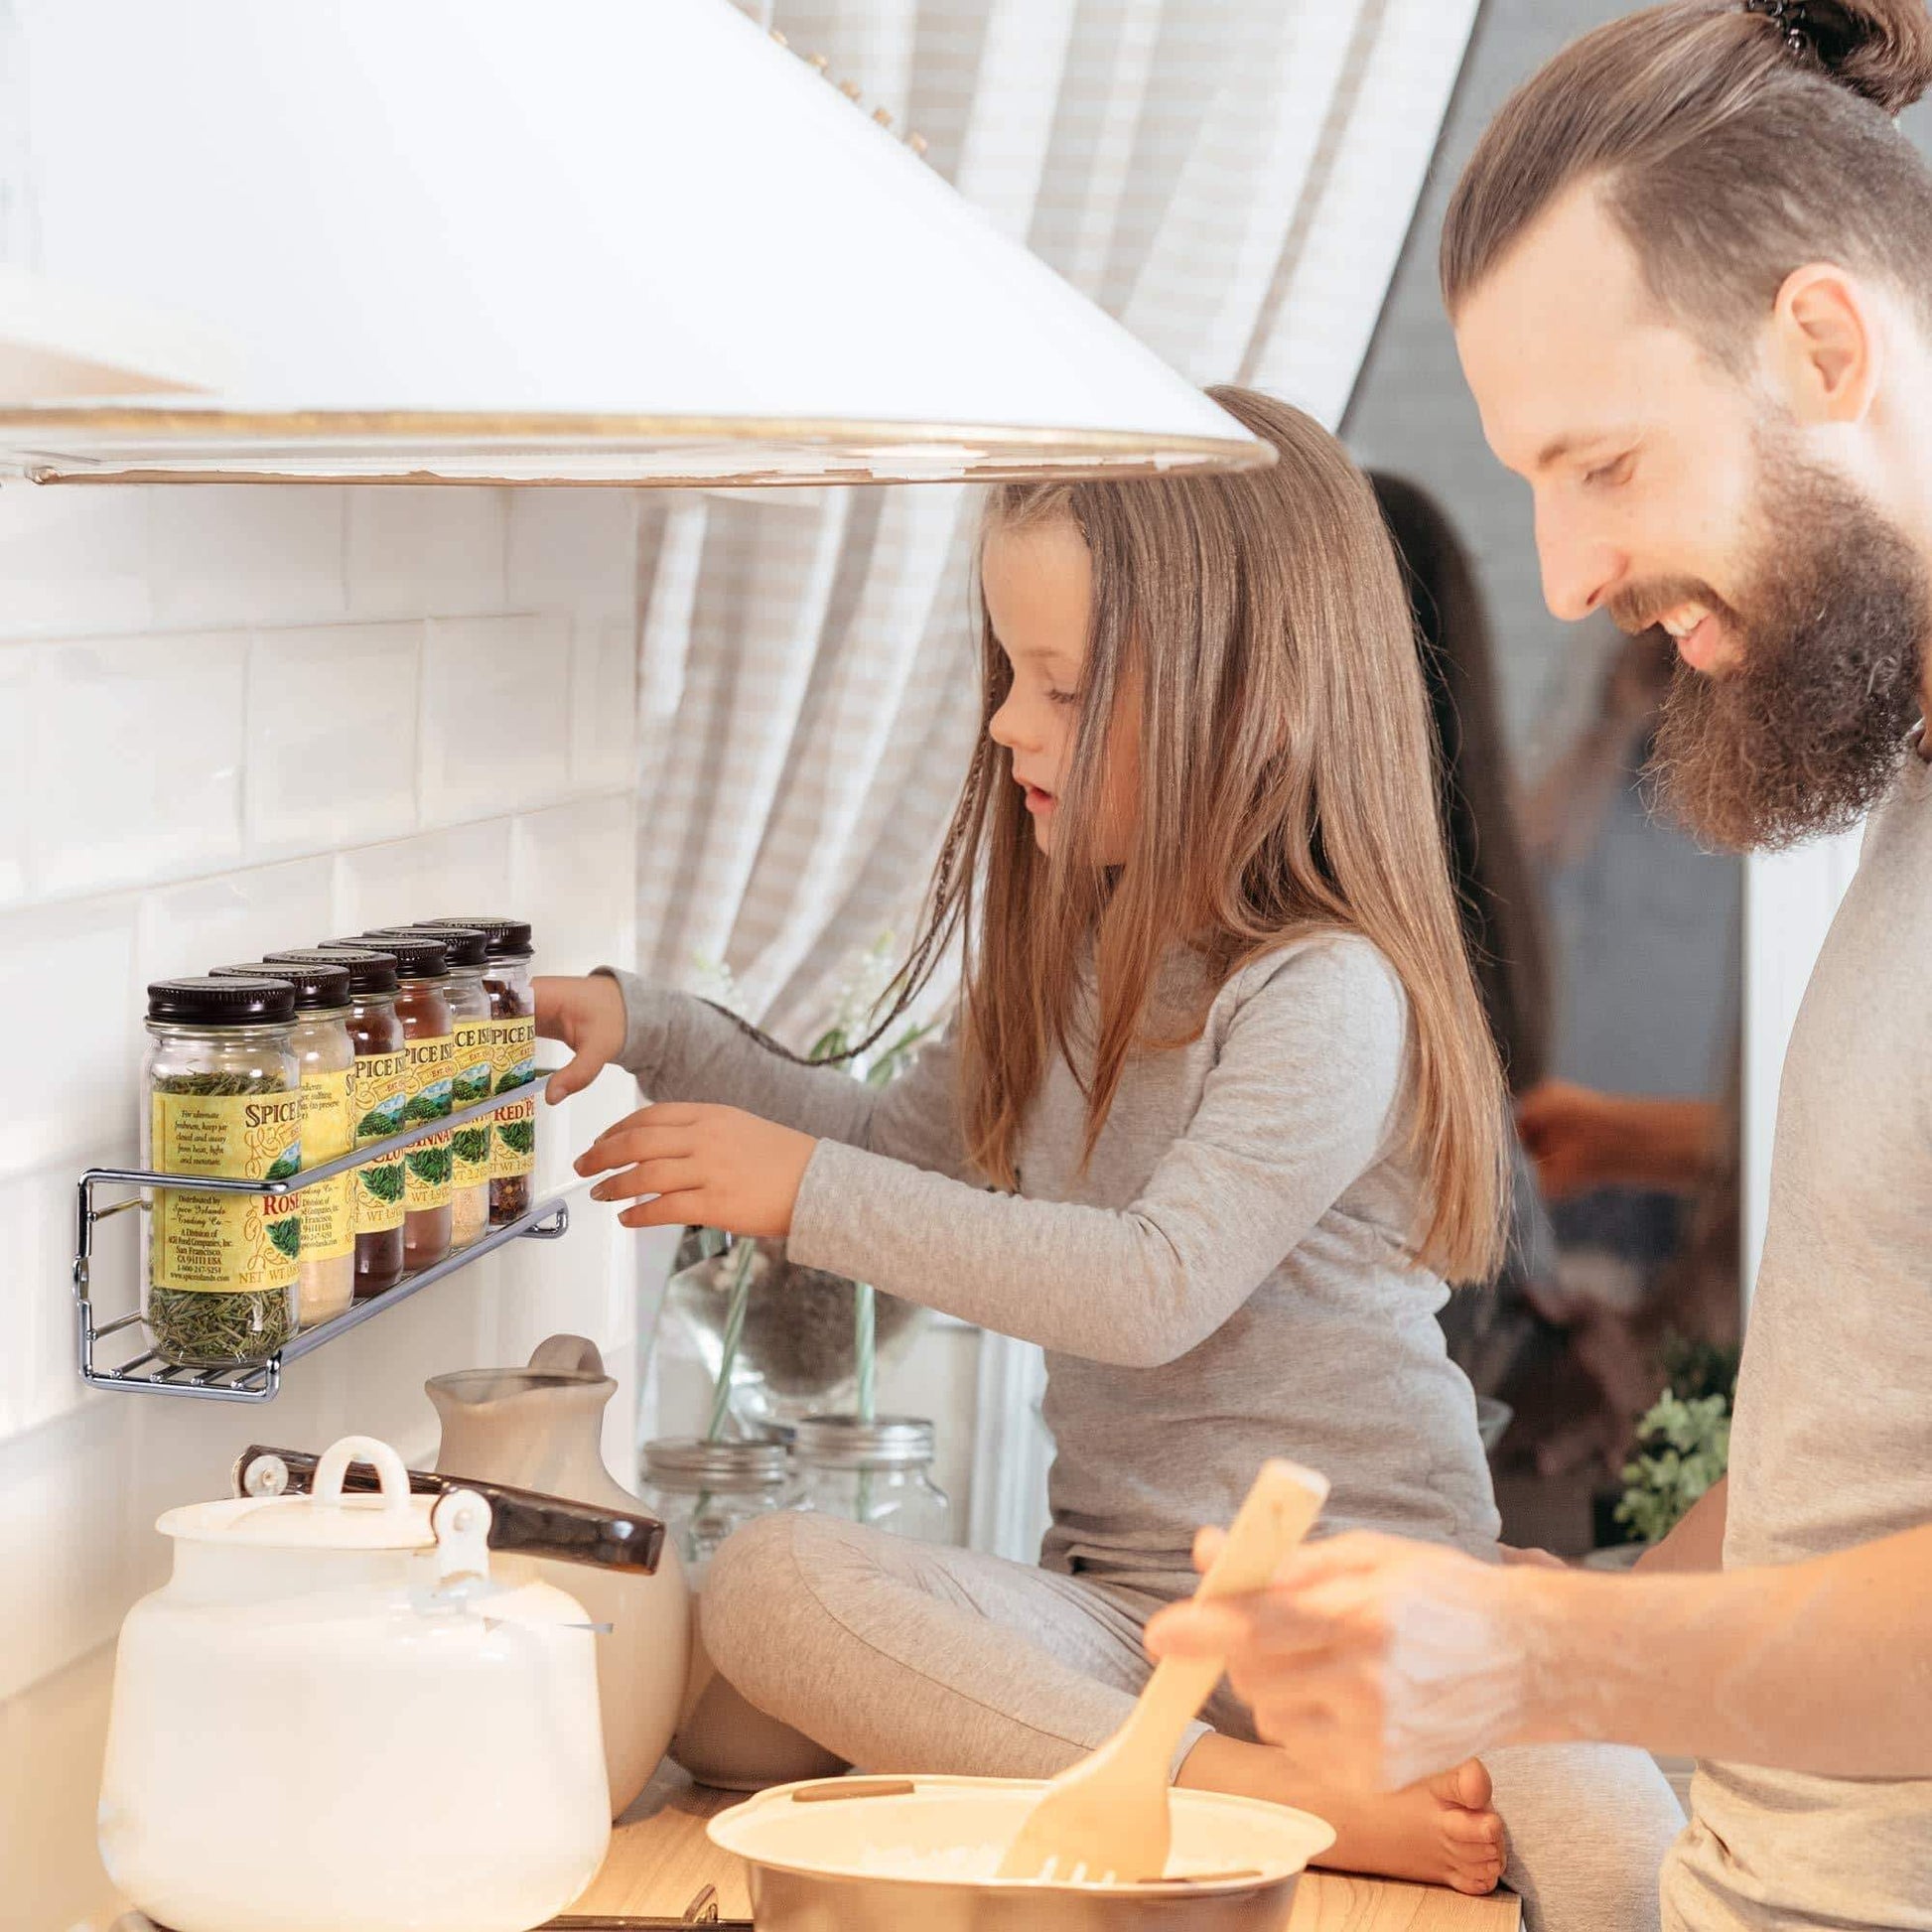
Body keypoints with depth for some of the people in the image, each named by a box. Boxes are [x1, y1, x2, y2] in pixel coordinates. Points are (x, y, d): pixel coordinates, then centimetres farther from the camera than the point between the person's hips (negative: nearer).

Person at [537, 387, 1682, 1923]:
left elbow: (1158, 1287, -21)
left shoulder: (1329, 991, -12)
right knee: (769, 1584, -26)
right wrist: (653, 1034, 19)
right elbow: (914, 1143, 30)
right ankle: (1282, 1798, -28)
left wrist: (811, 1194, -18)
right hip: (1118, 1608, 8)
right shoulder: (1082, 961, 14)